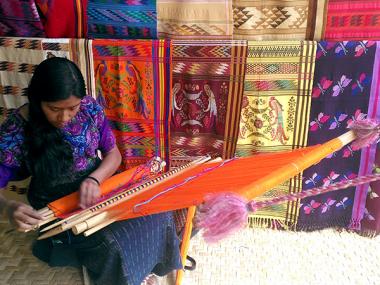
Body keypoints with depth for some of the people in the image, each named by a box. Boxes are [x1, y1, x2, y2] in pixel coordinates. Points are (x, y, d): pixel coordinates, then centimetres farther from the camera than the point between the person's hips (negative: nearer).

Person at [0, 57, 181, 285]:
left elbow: (113, 153, -3)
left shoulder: (90, 108, -10)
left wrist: (95, 178, -23)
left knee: (157, 214, -13)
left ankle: (157, 260, 19)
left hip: (97, 187, 4)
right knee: (112, 245, -26)